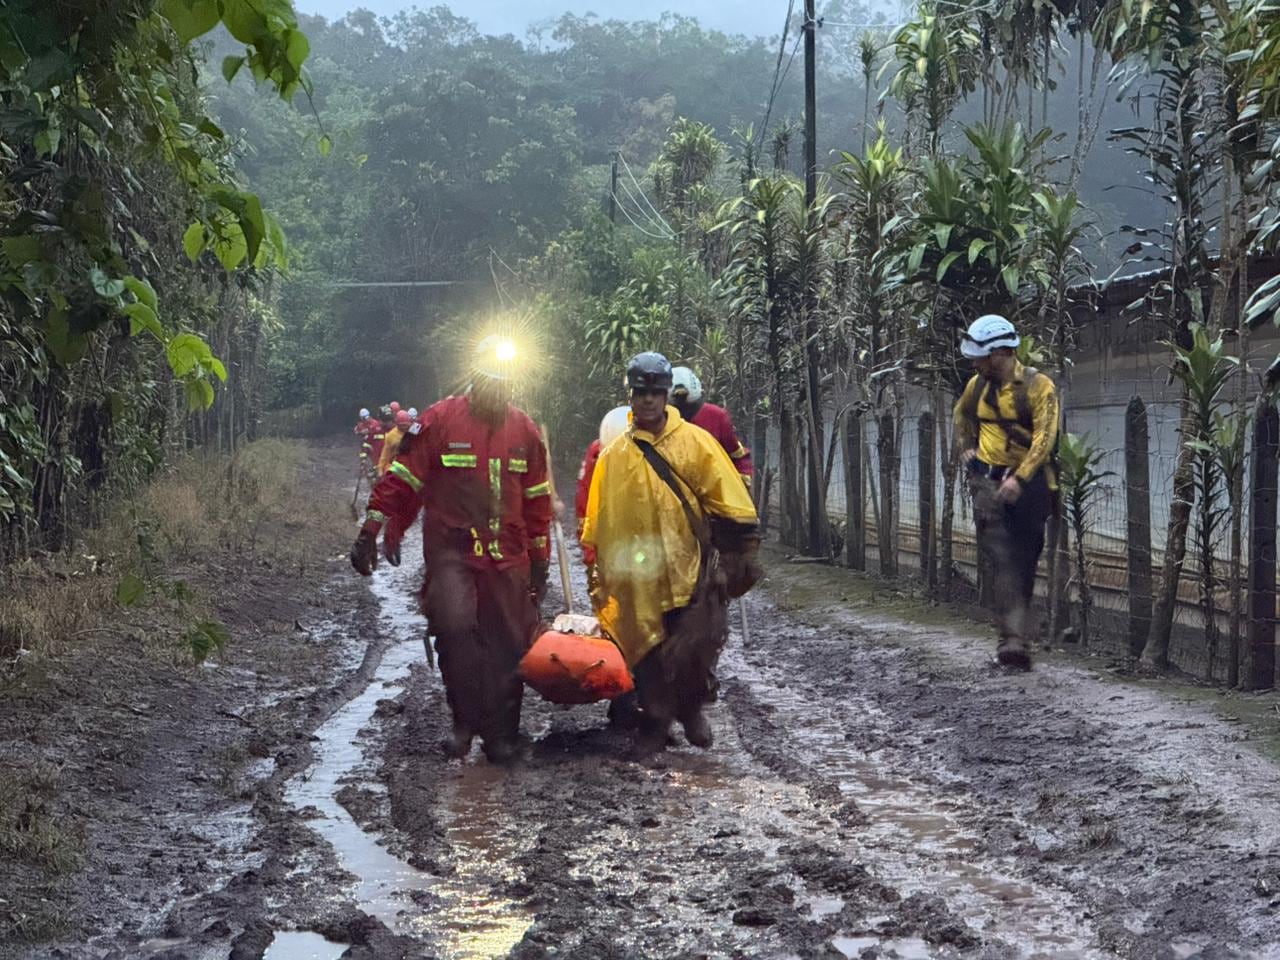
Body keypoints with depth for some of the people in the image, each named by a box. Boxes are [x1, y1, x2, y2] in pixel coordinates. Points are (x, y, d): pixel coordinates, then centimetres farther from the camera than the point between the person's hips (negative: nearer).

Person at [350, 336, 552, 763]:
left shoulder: (524, 429, 9)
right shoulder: (439, 420, -3)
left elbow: (537, 501, 16)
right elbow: (401, 480, -1)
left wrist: (539, 560, 17)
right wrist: (371, 532, -5)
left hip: (508, 558, 3)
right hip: (451, 551, -3)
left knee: (509, 645, 3)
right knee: (455, 625, -23)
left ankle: (502, 734, 17)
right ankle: (465, 720, -5)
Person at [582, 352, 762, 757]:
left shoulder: (695, 442, 2)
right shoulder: (613, 455, 10)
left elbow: (731, 506, 0)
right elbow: (598, 521, 14)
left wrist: (740, 553, -5)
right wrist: (601, 575, 12)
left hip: (692, 573, -2)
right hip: (638, 580, 2)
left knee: (694, 651, -7)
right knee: (648, 655, 6)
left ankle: (691, 707, 20)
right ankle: (655, 721, 22)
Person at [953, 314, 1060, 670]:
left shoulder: (1038, 386, -9)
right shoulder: (977, 385, 6)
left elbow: (1045, 437, -16)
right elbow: (961, 413, 30)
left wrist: (1019, 478, -25)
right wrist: (966, 447, 16)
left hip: (1028, 483, -2)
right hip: (988, 480, 2)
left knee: (1024, 563, 6)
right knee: (1001, 561, -11)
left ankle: (1016, 637, 20)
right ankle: (1014, 638, -17)